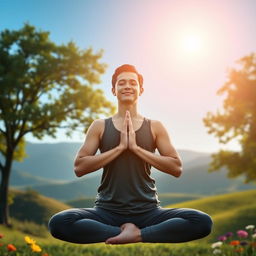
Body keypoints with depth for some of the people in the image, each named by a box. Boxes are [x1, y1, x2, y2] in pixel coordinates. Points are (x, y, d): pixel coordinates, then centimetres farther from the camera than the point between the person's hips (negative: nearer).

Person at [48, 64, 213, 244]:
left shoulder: (155, 127, 6)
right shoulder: (100, 126, 5)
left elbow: (177, 168, -2)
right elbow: (79, 167, -3)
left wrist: (136, 147, -10)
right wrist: (120, 147, -11)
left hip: (148, 212, 0)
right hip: (107, 212, 1)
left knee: (203, 221, -23)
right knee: (58, 222, -29)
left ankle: (135, 234, -18)